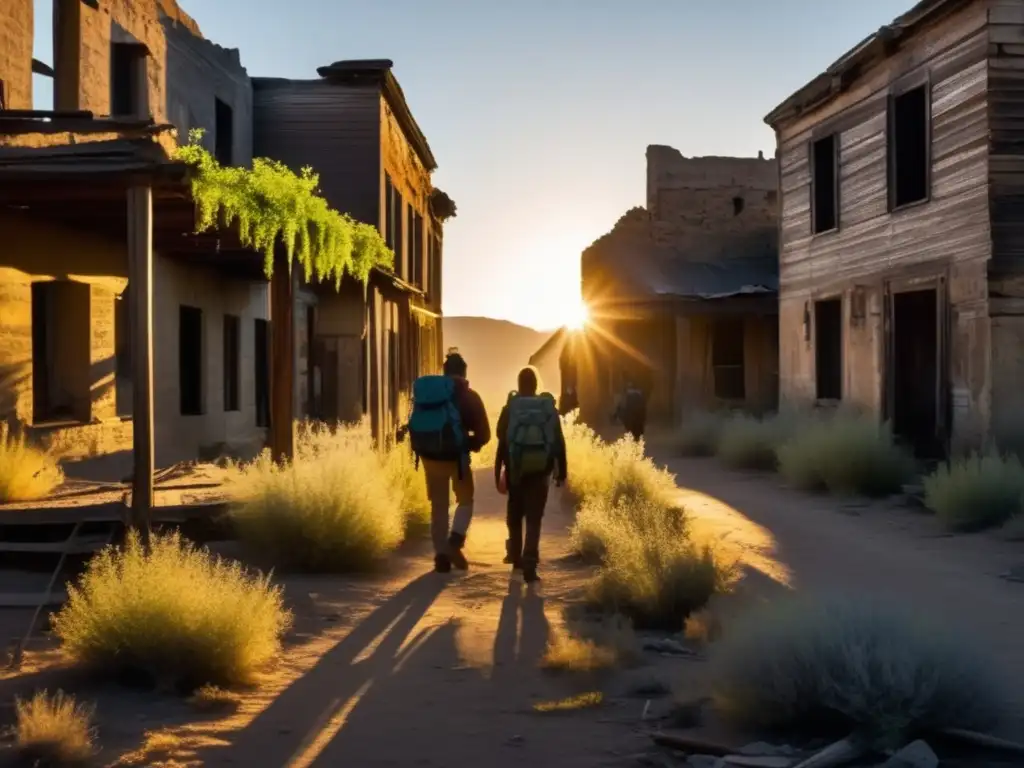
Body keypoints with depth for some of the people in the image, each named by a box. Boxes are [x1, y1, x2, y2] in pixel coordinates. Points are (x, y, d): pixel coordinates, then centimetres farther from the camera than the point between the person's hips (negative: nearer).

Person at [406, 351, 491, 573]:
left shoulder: (423, 391, 8)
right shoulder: (468, 396, -3)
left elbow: (416, 428, 10)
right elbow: (483, 434, -5)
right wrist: (470, 444, 11)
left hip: (429, 455, 3)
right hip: (455, 455, -3)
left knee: (438, 505, 13)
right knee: (465, 499, 15)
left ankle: (441, 555, 8)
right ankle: (455, 541, -7)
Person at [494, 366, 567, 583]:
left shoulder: (510, 409, -2)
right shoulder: (549, 408, 3)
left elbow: (502, 443, -5)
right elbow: (559, 442, 2)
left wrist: (498, 472, -2)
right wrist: (561, 471, 8)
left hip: (516, 470, 0)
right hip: (540, 470, 0)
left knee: (515, 515, 19)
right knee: (534, 518, -1)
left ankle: (516, 556, 28)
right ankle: (529, 562, -16)